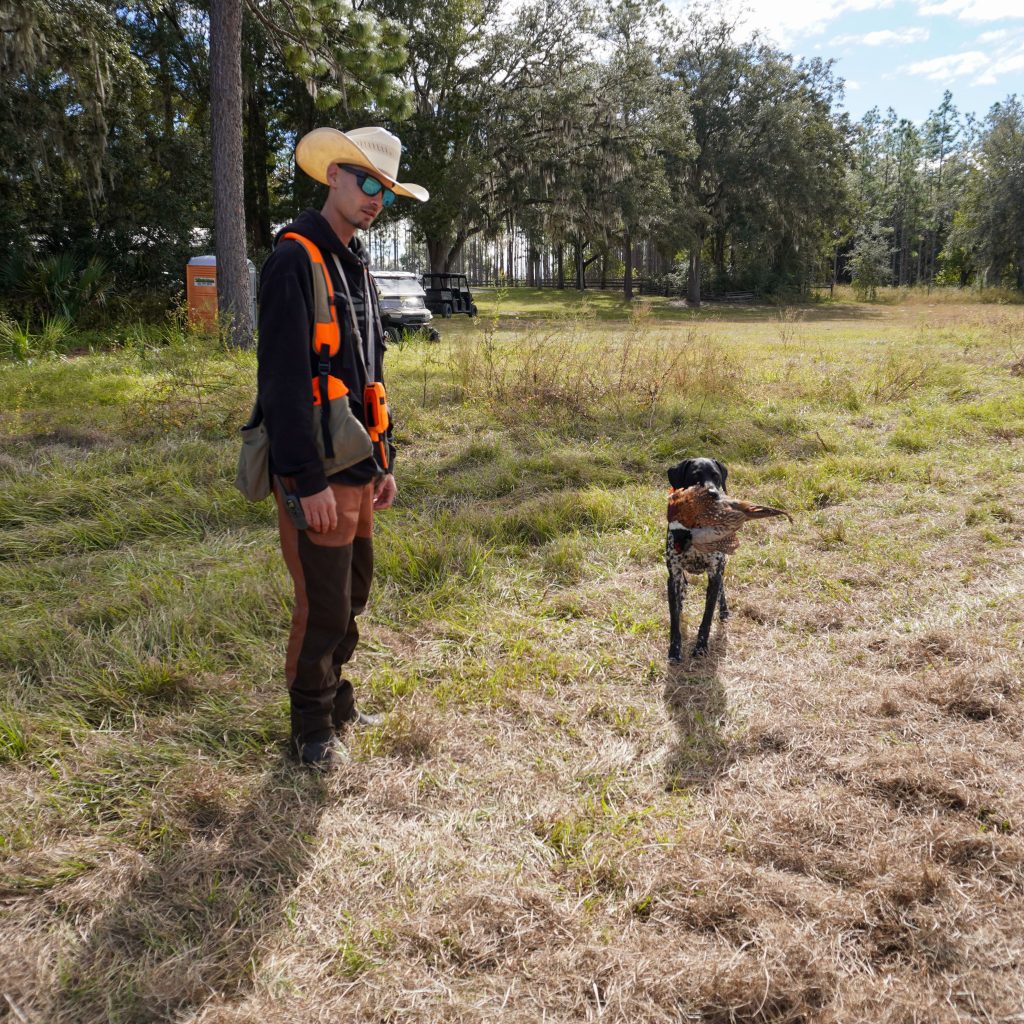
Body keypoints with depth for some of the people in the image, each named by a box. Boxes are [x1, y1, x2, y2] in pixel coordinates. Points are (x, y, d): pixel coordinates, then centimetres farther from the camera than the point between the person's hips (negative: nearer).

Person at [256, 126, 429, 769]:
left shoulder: (357, 265, 17)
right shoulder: (296, 259, -12)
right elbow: (283, 378, -19)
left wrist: (384, 460, 17)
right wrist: (309, 481, -22)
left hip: (358, 468, 9)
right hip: (316, 473, -9)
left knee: (352, 595, 17)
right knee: (324, 606, -1)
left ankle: (336, 703, 35)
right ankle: (313, 726, 18)